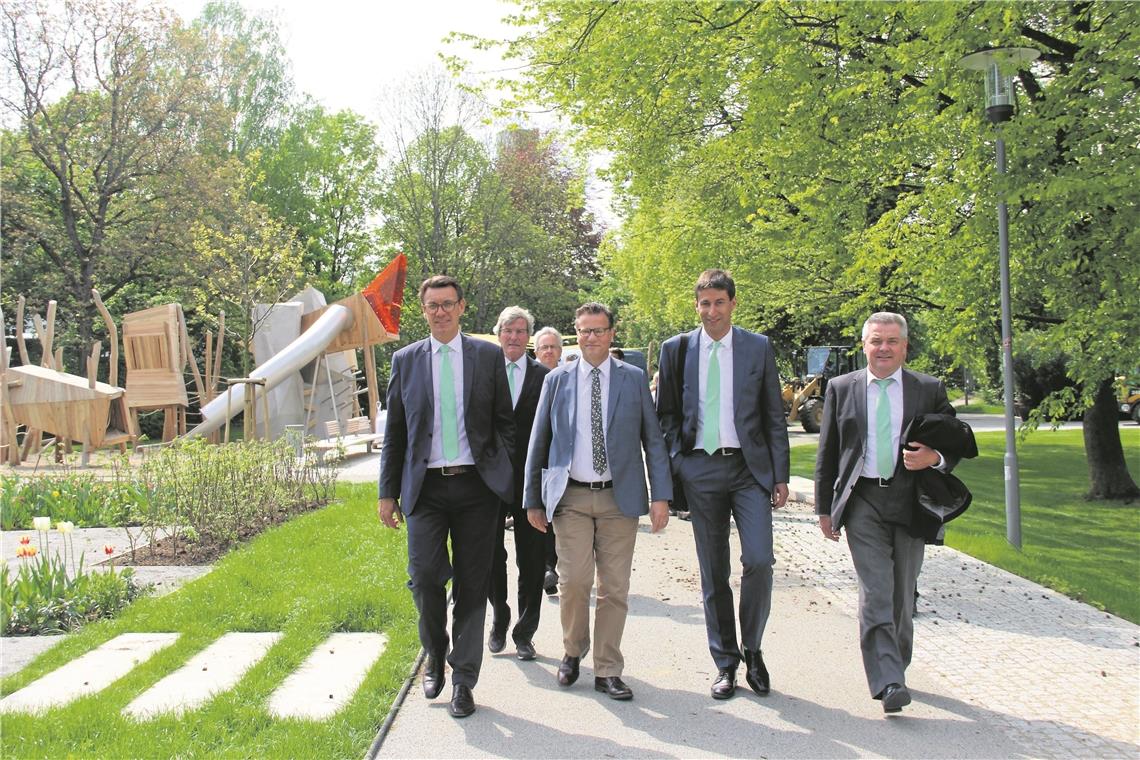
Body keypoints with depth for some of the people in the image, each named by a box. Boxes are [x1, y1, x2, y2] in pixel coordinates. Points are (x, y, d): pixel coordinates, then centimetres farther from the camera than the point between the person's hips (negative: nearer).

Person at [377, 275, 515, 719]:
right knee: (425, 577, -9)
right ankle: (436, 656, 20)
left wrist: (510, 479, 0)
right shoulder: (406, 360, 8)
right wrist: (388, 492, 7)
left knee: (472, 585, 3)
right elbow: (394, 431, 10)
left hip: (476, 485, 0)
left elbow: (505, 421, 7)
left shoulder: (488, 356, 5)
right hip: (426, 487, 0)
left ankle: (463, 680, 15)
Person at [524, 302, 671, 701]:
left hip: (619, 497, 1)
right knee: (574, 579, -11)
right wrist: (533, 500, 8)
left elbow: (653, 439, 5)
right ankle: (573, 651, 16)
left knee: (615, 587, 2)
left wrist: (661, 495, -2)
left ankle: (608, 670, 15)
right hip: (571, 496, 0)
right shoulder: (557, 380, 6)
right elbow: (538, 443, 10)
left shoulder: (634, 379, 5)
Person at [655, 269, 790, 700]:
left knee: (758, 560, -12)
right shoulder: (676, 350, 6)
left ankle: (752, 650, 11)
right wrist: (675, 462, -1)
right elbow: (665, 413, 11)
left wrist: (781, 476, 0)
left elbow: (774, 416, 5)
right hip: (700, 469, 1)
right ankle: (725, 662, 19)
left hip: (749, 468, -1)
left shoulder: (758, 348, 4)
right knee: (713, 572, 6)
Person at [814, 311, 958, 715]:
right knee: (875, 593, -11)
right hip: (863, 502, -1)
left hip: (910, 500, 1)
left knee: (903, 594, 11)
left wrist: (934, 458, -13)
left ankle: (895, 665, 30)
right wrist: (825, 507, 7)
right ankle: (888, 682, -13)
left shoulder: (930, 389, 6)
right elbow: (827, 452, 10)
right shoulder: (841, 388, 7)